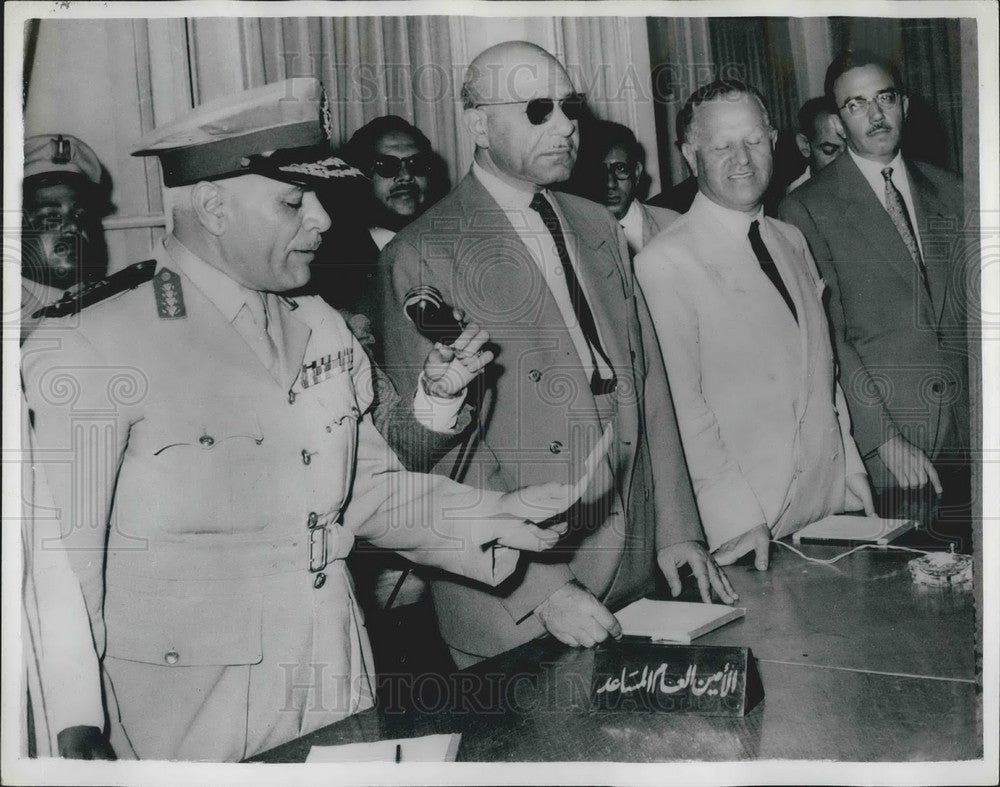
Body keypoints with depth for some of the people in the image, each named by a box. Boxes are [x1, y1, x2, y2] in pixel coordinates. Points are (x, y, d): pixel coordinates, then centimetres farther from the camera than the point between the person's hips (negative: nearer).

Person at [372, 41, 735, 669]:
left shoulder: (598, 226, 10)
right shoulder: (422, 256, -10)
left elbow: (647, 378, 11)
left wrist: (677, 528, 5)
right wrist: (542, 588, -19)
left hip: (635, 566, 6)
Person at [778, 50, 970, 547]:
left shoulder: (949, 192, 12)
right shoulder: (807, 209, -4)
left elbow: (972, 309, 14)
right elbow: (825, 335, -9)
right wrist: (885, 439, -15)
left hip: (965, 430, 4)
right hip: (875, 437, -4)